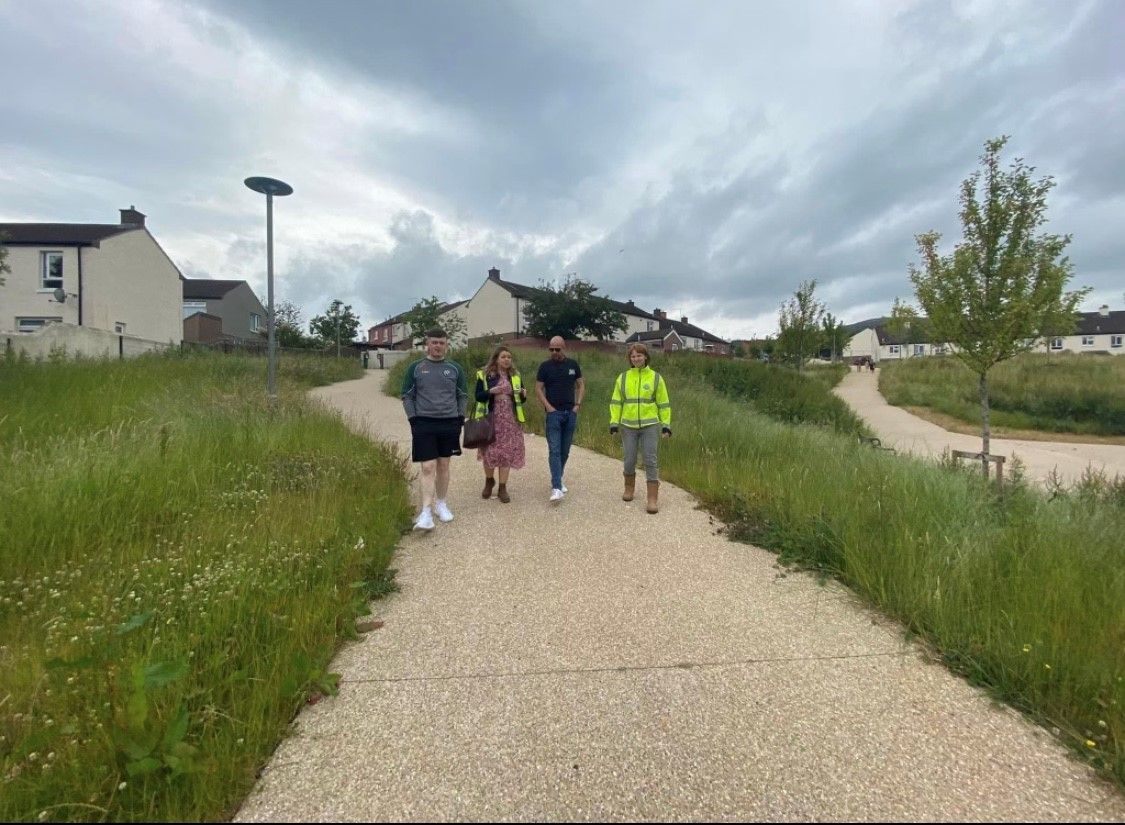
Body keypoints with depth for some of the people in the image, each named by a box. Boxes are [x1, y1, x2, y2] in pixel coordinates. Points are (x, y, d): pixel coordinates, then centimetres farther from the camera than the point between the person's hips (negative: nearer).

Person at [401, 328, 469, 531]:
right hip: (424, 423, -2)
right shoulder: (415, 368, 3)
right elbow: (407, 396, 4)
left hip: (449, 423, 2)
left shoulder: (455, 368, 7)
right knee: (428, 467, -8)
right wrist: (413, 420, -5)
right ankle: (426, 513, -8)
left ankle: (441, 504, 26)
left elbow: (463, 396, 12)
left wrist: (460, 419, 3)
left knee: (444, 465, 11)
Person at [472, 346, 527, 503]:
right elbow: (478, 396, -4)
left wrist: (523, 395, -10)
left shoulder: (515, 376, 10)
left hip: (510, 420, 2)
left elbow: (520, 399, 13)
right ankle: (489, 481, 29)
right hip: (490, 419, -2)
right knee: (490, 451, 2)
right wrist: (491, 391, -21)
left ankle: (502, 488, 11)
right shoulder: (484, 375, 0)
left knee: (507, 452, 1)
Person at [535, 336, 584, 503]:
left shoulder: (573, 364, 6)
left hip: (571, 413, 3)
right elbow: (538, 388, 1)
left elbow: (581, 384, 11)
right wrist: (548, 406, -9)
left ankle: (558, 479, 26)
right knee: (554, 450, -10)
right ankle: (556, 488, -14)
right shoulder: (545, 366, 0)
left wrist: (578, 404, 0)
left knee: (565, 451, 8)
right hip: (554, 413, -3)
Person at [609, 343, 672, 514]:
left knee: (650, 461, -3)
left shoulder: (656, 378, 1)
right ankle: (629, 488, 34)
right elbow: (616, 402, 6)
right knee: (629, 460, 10)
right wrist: (614, 423, -2)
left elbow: (663, 404, 4)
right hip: (628, 426, 2)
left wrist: (666, 425, -1)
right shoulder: (623, 378, 4)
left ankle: (653, 499, 1)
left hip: (650, 425, -2)